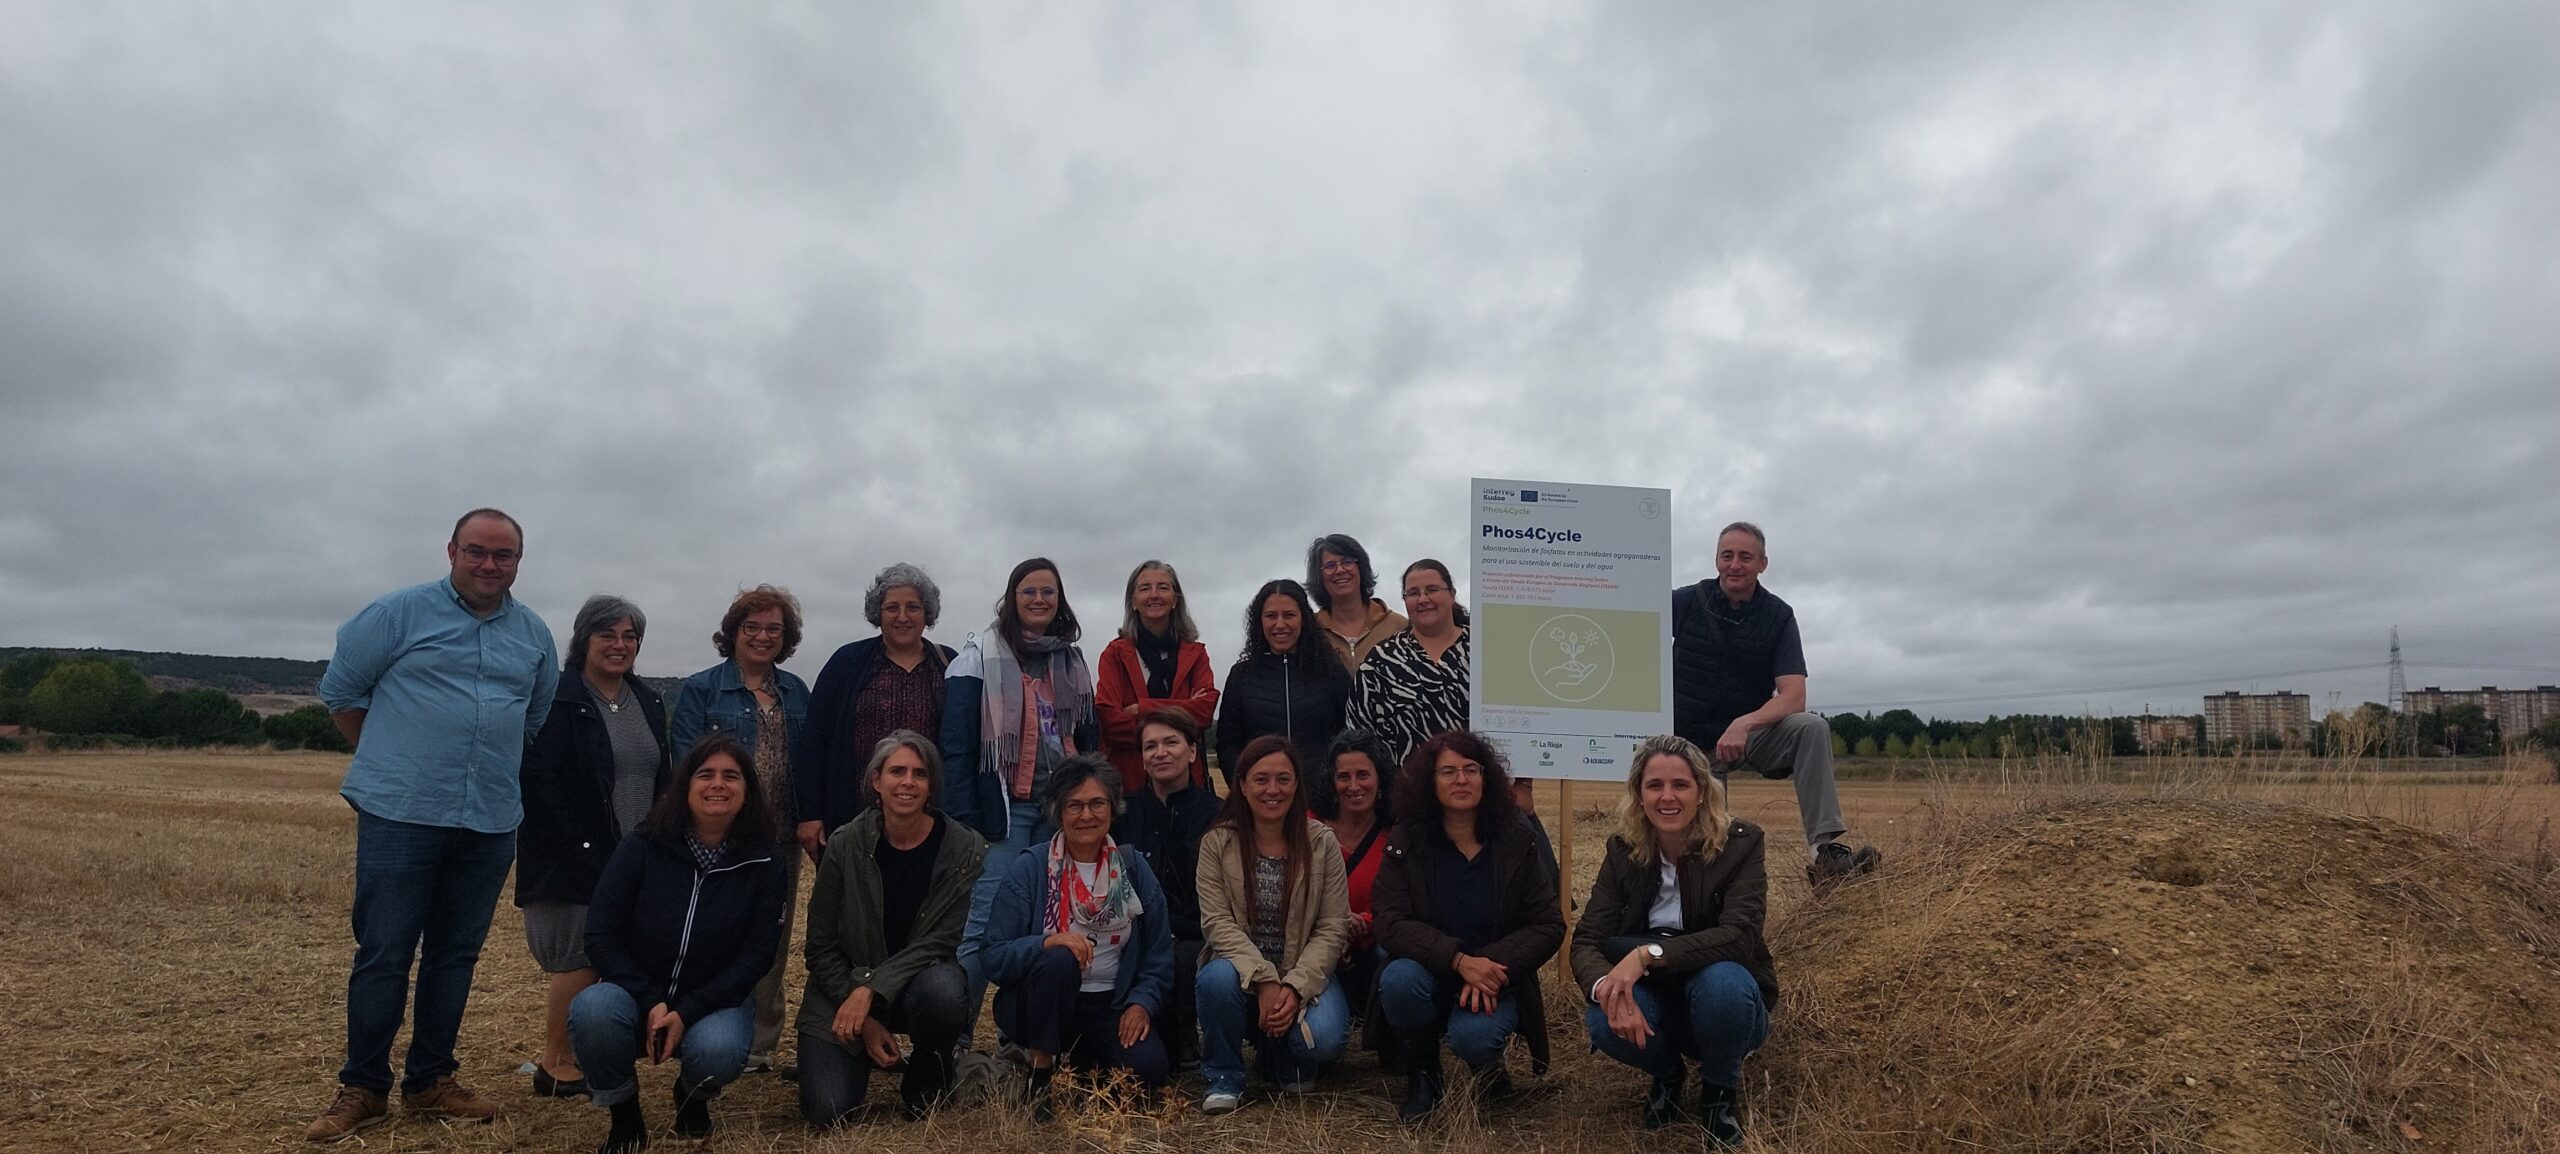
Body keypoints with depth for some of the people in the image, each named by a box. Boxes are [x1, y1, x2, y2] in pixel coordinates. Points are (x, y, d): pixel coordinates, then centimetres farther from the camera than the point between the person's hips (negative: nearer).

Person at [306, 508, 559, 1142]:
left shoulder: (535, 635, 10)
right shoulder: (400, 612, -2)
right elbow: (340, 690, 4)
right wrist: (388, 764, 7)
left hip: (490, 823, 4)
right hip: (400, 816, -4)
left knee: (455, 957, 11)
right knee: (382, 957, 1)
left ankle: (430, 1082, 23)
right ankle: (362, 1088, 14)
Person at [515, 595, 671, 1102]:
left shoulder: (648, 703, 12)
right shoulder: (558, 700, -8)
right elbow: (540, 783, -14)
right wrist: (583, 850, -17)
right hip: (576, 860, -6)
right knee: (579, 960, -2)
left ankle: (584, 1056, 18)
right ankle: (556, 1065, 12)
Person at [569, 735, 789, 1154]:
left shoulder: (765, 861, -7)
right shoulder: (643, 847, -6)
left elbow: (757, 954, -9)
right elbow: (600, 935, -7)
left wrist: (686, 1012, -20)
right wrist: (650, 1003, -19)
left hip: (716, 999, -1)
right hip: (637, 993, 1)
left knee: (719, 1049, -33)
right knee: (591, 1010, -32)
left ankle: (693, 1095, 7)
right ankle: (623, 1114, -3)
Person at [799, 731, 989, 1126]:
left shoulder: (967, 850, -11)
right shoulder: (846, 843, -8)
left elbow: (944, 941, -13)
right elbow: (821, 947, -4)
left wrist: (871, 989, -23)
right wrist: (864, 1020, -11)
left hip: (922, 980, 0)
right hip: (844, 992, 1)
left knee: (943, 989, -36)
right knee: (826, 1110, -18)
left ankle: (927, 1078, -3)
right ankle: (861, 1062, 19)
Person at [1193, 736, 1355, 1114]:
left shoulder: (1322, 842, -4)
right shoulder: (1217, 843, -5)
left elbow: (1333, 927, -6)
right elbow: (1217, 922, -12)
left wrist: (1295, 988, -20)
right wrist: (1263, 980, -25)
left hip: (1305, 974, 0)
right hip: (1243, 968, 0)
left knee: (1323, 1038, -28)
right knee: (1217, 978, -34)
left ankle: (1285, 1060, 11)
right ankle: (1224, 1079, -6)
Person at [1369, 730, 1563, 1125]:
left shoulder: (1514, 844, -3)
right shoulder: (1406, 843, -5)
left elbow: (1549, 926, -6)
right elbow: (1391, 924, -13)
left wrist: (1491, 966, -24)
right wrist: (1459, 960, -29)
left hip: (1493, 982, -1)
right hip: (1430, 975, 1)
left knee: (1472, 1034, -32)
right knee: (1399, 980, -33)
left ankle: (1488, 1068, 8)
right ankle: (1422, 1076, -2)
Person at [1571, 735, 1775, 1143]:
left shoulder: (1739, 842, -15)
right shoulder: (1623, 850, -7)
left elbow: (1738, 935, -29)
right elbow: (1586, 941, -15)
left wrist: (1648, 954, -41)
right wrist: (1609, 990, -38)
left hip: (1724, 1002, -2)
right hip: (1656, 1002, 2)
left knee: (1721, 981, -36)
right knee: (1605, 1022, -31)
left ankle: (1721, 1088, -2)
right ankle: (1667, 1073, 8)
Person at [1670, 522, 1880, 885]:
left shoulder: (1778, 616, -6)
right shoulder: (1686, 602, -7)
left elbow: (1793, 697, -17)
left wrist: (1744, 724, -34)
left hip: (1748, 733, 0)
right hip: (1691, 742, 0)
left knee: (1811, 728, -28)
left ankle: (1824, 849, -34)